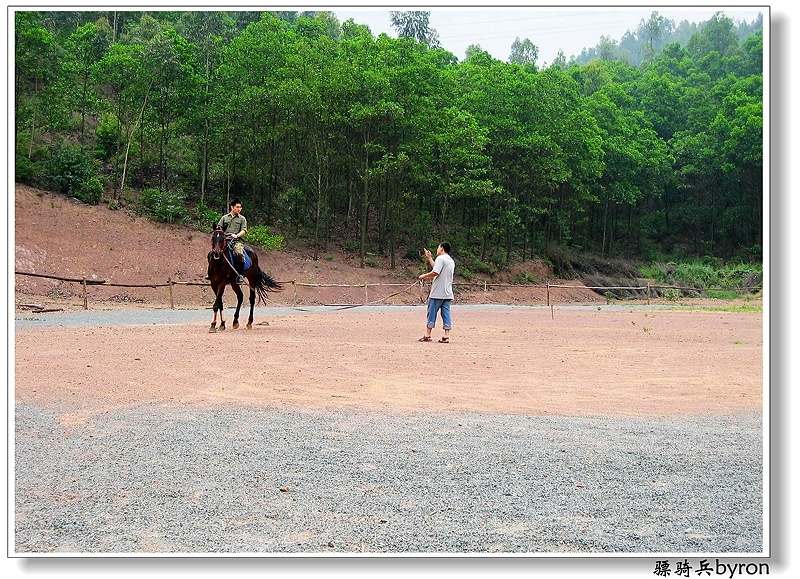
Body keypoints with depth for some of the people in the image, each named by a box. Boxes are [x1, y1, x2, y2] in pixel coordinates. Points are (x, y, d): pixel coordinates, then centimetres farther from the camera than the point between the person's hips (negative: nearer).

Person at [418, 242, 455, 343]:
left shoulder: (441, 258, -10)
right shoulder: (451, 261, 17)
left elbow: (435, 272, -20)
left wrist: (424, 276, -5)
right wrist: (429, 258, 29)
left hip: (438, 292, -7)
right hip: (448, 293, 7)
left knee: (431, 312, 0)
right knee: (446, 314, 4)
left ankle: (427, 335, 5)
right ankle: (446, 336, 0)